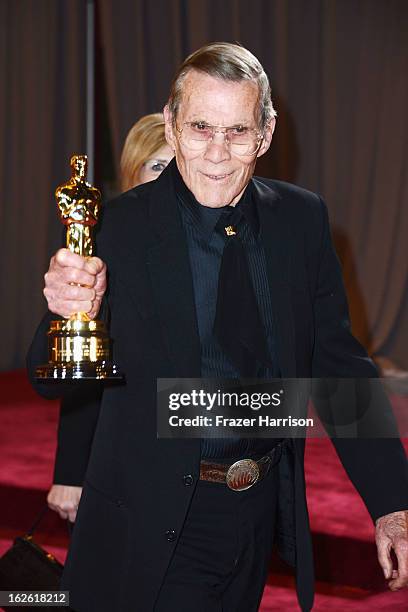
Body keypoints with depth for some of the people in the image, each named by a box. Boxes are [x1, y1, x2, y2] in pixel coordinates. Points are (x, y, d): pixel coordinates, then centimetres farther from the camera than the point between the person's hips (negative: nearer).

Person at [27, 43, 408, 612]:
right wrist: (71, 313, -35)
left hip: (263, 513, 4)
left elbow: (337, 361, 4)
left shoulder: (302, 219, -2)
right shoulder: (119, 227, -13)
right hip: (155, 527, -4)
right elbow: (55, 380, -12)